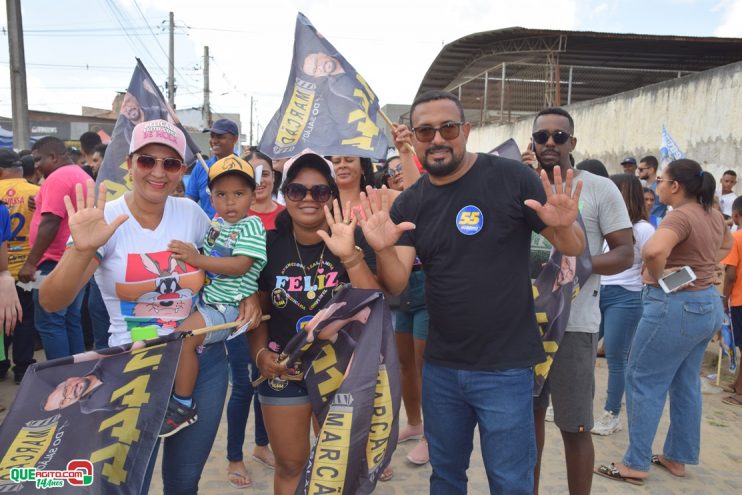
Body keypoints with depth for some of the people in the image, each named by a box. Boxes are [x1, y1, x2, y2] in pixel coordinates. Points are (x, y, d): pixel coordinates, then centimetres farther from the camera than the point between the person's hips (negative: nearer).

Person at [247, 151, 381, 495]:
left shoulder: (352, 239, -13)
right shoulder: (270, 245, -6)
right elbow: (256, 309, 4)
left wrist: (350, 256, -37)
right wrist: (260, 353, -11)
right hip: (283, 372, 2)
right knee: (289, 465, 18)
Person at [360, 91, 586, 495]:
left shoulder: (511, 178, -9)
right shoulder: (408, 205, 1)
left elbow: (574, 248, -4)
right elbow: (396, 285, -6)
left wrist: (564, 225, -27)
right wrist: (383, 249, -26)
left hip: (506, 369, -3)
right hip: (440, 367, 4)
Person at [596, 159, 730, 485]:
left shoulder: (680, 216, -21)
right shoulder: (714, 216, 8)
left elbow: (653, 250, -40)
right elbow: (726, 245, 29)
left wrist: (656, 277, -21)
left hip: (676, 306, -9)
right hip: (707, 304, 9)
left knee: (643, 380, 0)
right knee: (686, 383, 17)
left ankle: (636, 465, 7)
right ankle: (677, 458, 28)